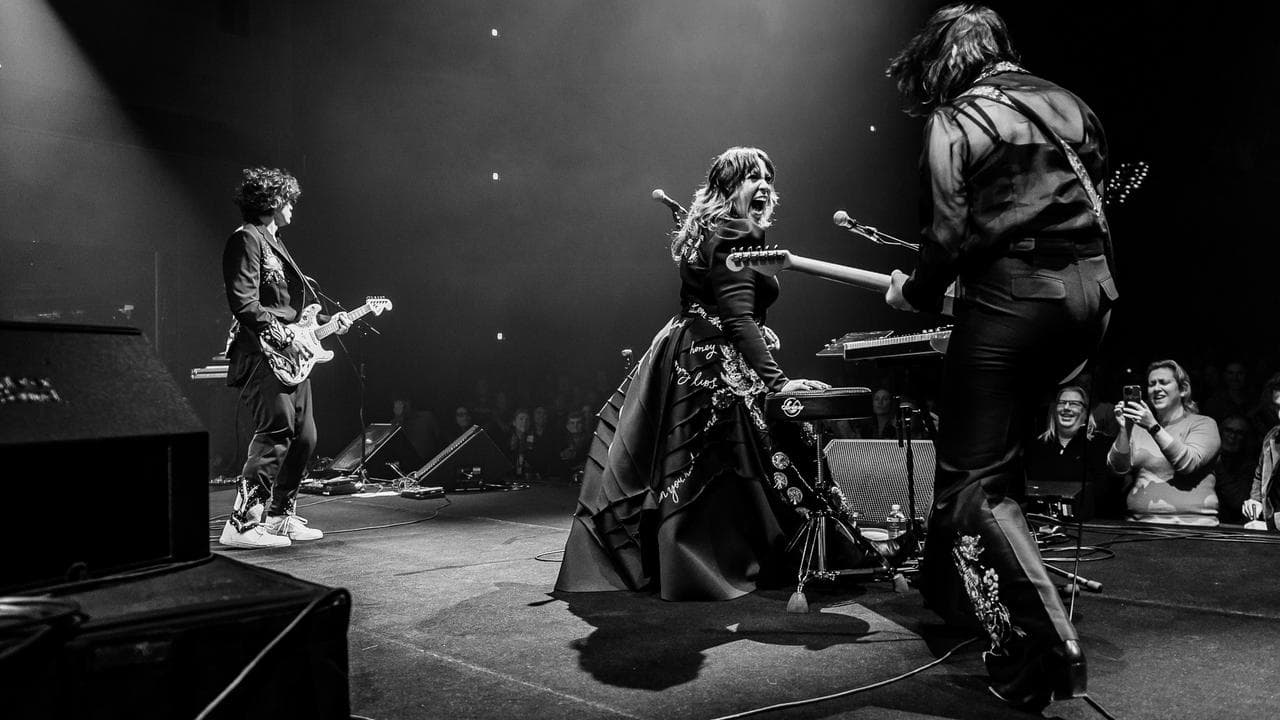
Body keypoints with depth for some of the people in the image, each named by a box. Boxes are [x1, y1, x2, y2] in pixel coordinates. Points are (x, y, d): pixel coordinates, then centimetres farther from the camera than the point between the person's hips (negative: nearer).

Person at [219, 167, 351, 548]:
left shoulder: (275, 243, 23)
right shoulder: (246, 239, -7)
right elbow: (243, 303, -18)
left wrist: (327, 322, 18)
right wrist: (283, 338, -18)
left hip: (291, 357, 10)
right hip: (262, 355, -10)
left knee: (304, 437, 11)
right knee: (276, 433, -17)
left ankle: (280, 516, 22)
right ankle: (242, 524, -13)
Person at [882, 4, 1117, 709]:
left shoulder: (955, 123, -5)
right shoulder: (1068, 106, 15)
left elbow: (949, 236, -11)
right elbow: (1093, 201, 17)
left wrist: (913, 292, 6)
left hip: (1010, 303, -8)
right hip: (1092, 295, 8)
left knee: (972, 484, -1)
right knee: (995, 446, 22)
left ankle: (1042, 652, -5)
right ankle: (947, 585, 35)